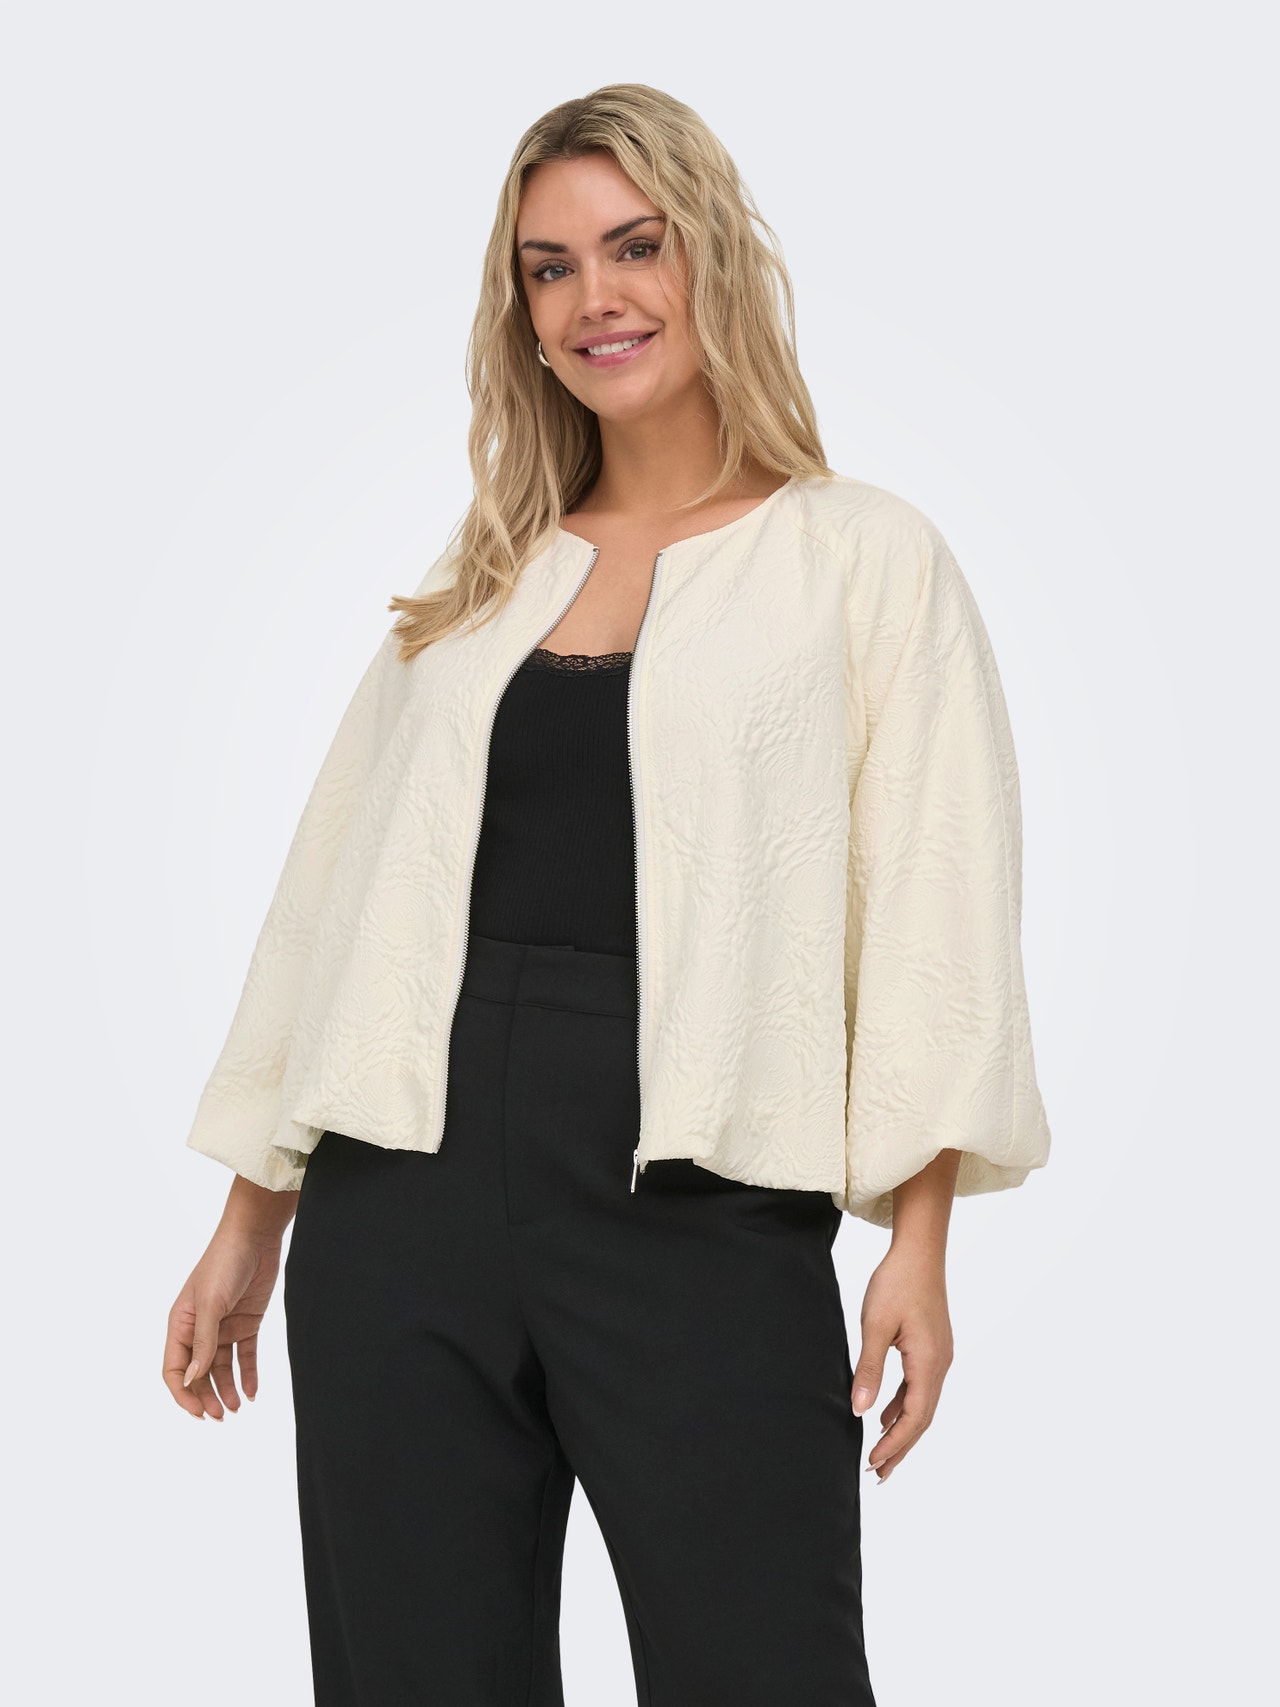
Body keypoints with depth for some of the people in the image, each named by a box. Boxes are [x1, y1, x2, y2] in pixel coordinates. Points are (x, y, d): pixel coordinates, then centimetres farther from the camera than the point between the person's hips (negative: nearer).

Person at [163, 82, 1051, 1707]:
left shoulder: (868, 557, 6)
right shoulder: (479, 579, 18)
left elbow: (931, 904, -2)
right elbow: (340, 883, 17)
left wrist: (917, 1238, -11)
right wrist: (250, 1220, 14)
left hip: (702, 1209, -4)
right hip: (405, 1194, 4)